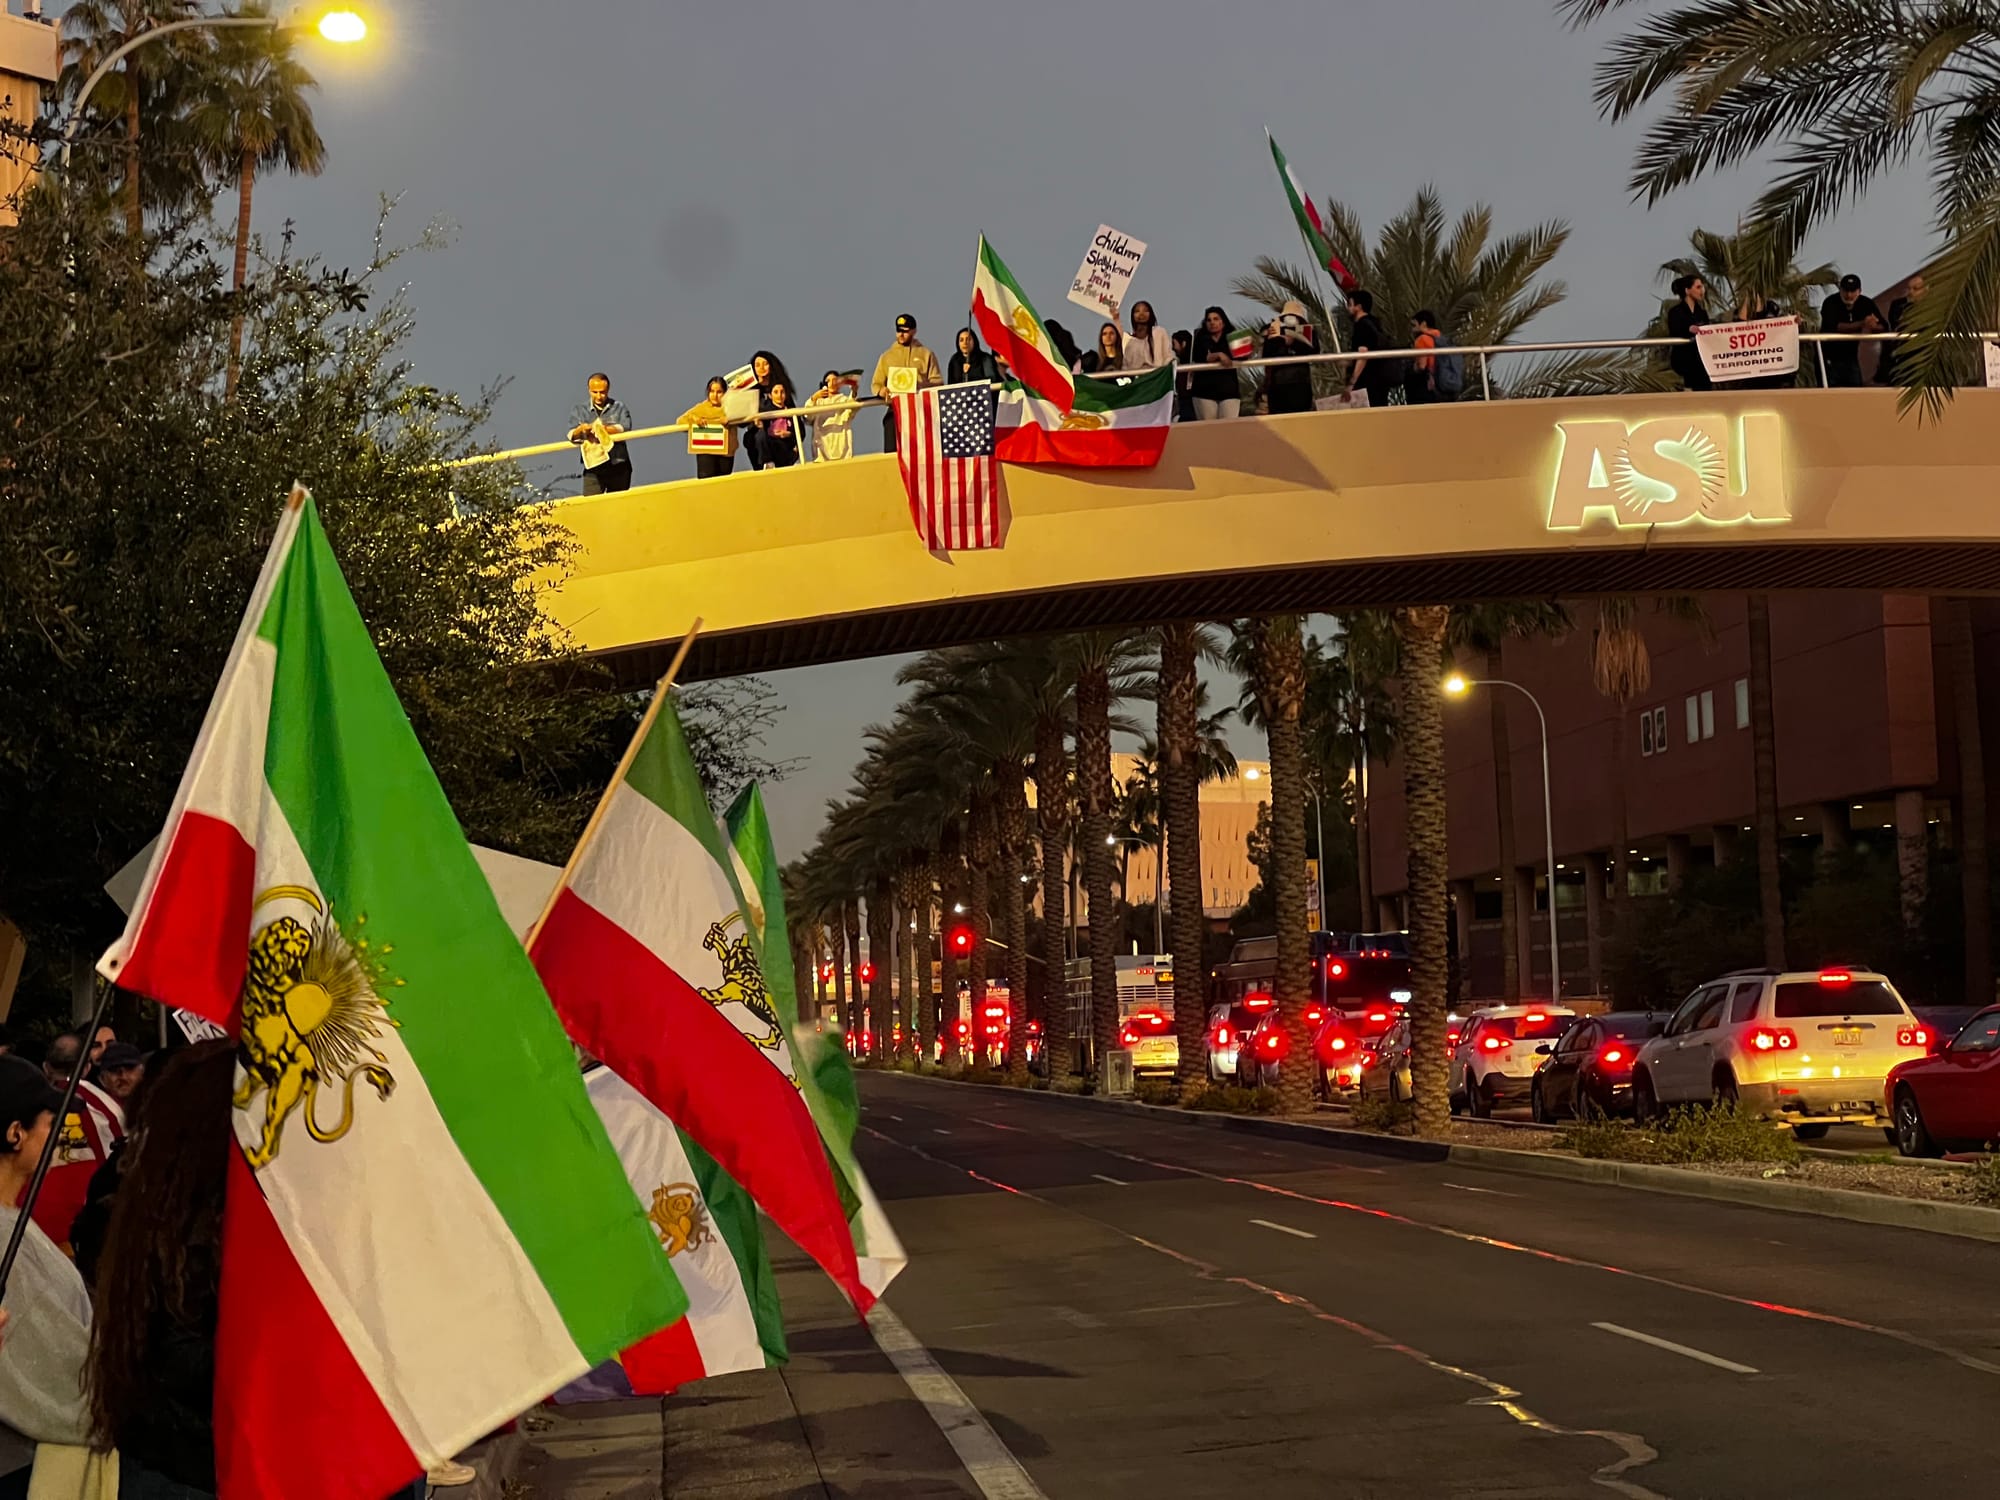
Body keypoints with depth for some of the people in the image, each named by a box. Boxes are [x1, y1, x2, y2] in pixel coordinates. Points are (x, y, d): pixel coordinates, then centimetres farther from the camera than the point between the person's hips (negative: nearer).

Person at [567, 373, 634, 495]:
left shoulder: (619, 407, 8)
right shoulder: (580, 411, 10)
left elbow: (625, 428, -9)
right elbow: (572, 435, -4)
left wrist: (602, 428, -23)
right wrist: (580, 430, -28)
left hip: (618, 467, 0)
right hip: (593, 468, 0)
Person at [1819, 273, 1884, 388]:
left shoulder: (1867, 303, 0)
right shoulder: (1830, 303, -12)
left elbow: (1884, 327, -5)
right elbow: (1834, 327, -29)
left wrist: (1873, 327, -30)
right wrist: (1862, 324, -39)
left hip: (1850, 357, 4)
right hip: (1830, 357, -4)